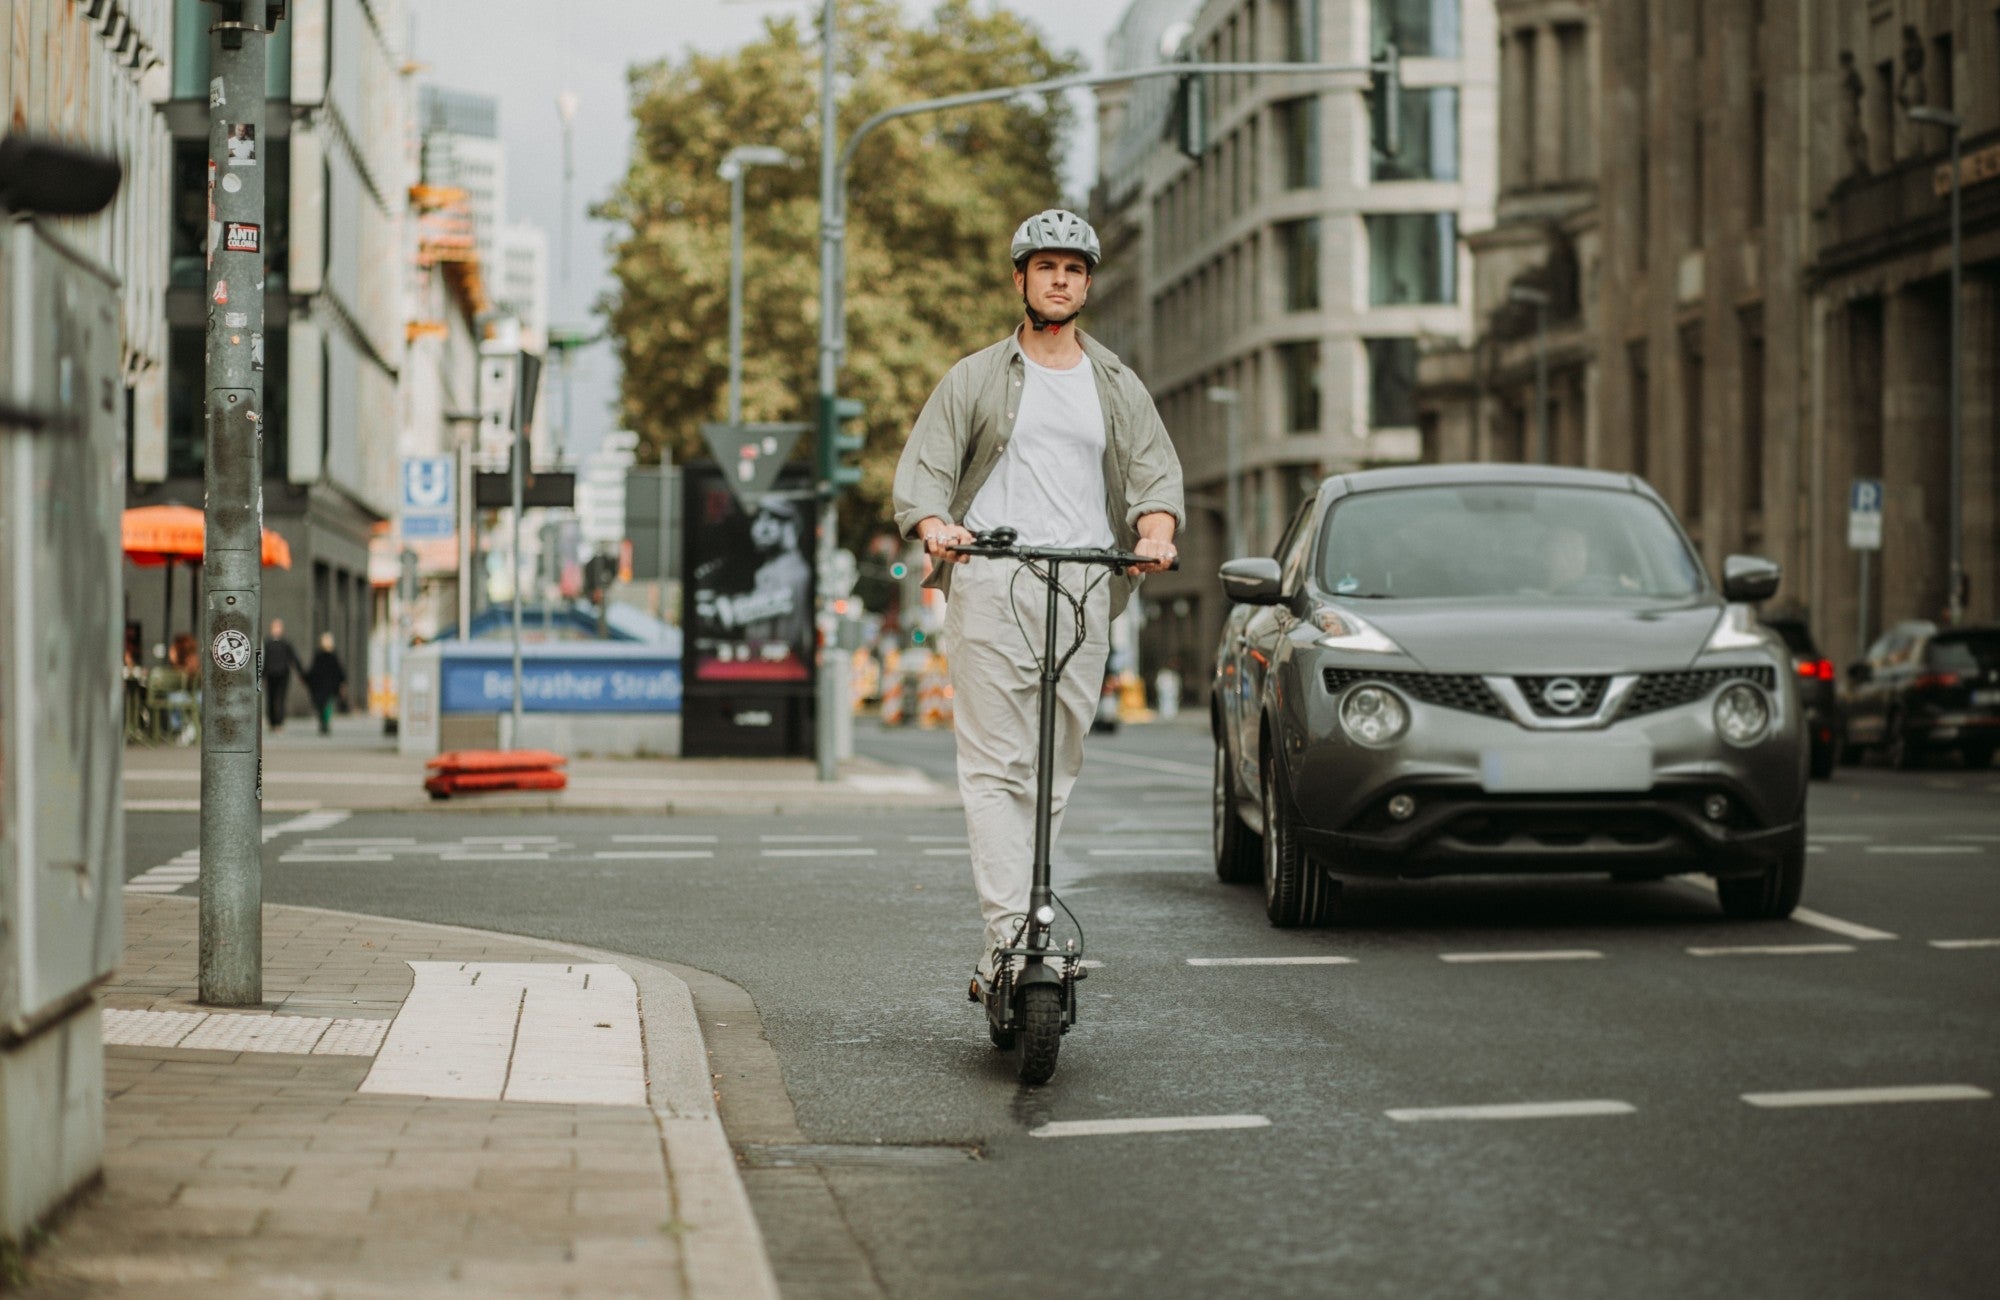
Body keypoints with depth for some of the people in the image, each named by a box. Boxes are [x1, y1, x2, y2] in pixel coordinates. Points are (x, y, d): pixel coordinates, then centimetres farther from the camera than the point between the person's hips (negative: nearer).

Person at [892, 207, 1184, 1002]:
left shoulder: (1117, 386, 19)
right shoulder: (975, 380, 12)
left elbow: (1157, 470, 10)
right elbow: (922, 469, 5)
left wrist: (1156, 528, -13)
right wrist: (934, 524, -18)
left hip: (1084, 589, 3)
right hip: (991, 586, -3)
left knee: (1058, 771, 4)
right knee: (996, 768, -11)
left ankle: (1032, 921, 13)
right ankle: (1006, 935, -17)